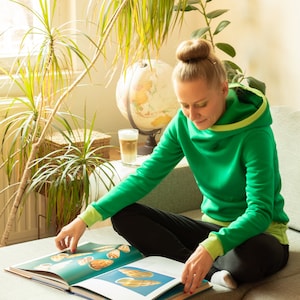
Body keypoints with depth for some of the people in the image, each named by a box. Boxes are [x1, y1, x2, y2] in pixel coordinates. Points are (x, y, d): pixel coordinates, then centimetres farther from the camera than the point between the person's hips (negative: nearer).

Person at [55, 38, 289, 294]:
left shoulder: (253, 134, -23)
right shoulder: (184, 124, -7)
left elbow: (260, 213, -31)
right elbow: (145, 177, -5)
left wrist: (210, 248, -49)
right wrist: (86, 218, -15)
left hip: (259, 232, -6)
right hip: (212, 226, 6)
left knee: (254, 254, -43)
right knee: (123, 215, -11)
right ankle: (215, 270, -22)